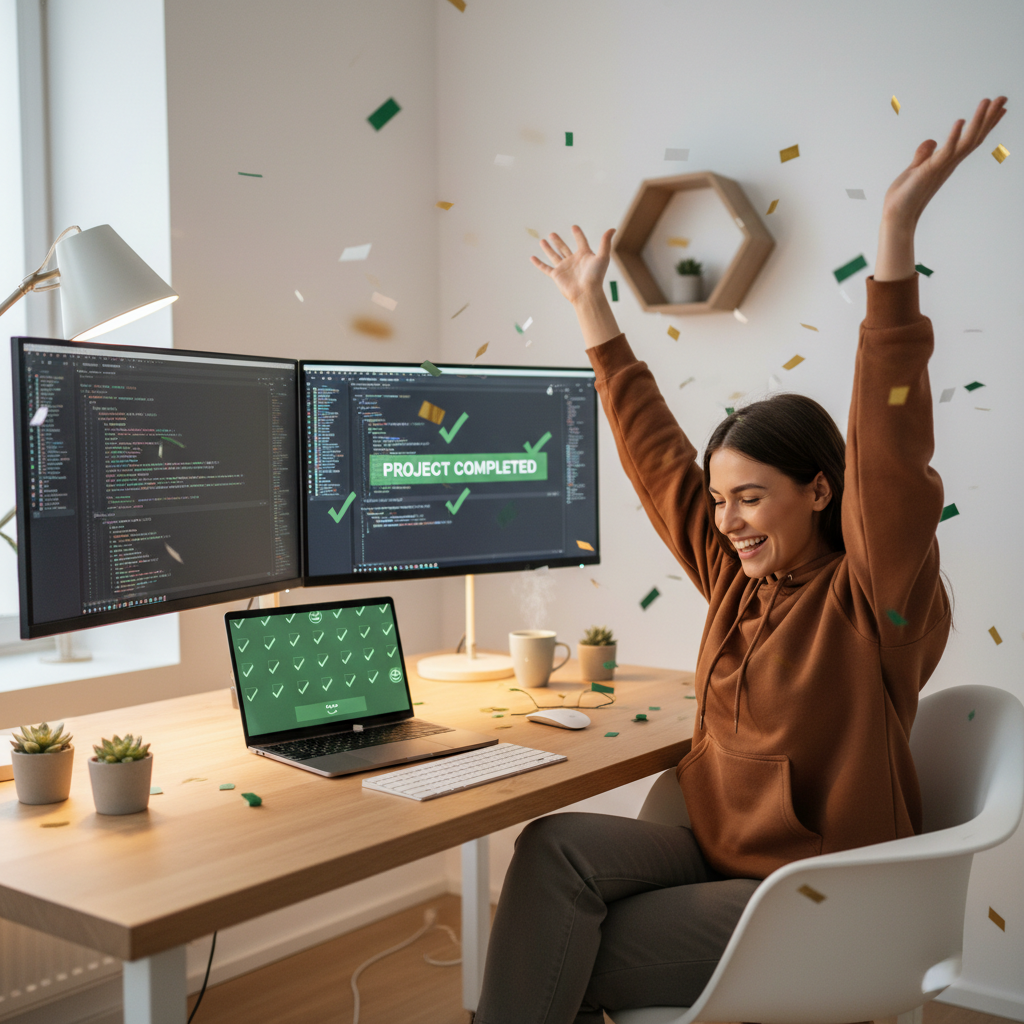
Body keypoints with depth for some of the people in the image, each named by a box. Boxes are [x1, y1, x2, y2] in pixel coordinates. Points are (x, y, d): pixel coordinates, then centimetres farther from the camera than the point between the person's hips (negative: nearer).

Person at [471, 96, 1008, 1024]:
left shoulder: (873, 600, -13)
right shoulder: (737, 578, 5)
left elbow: (891, 454, -29)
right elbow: (658, 458, 9)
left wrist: (897, 238, -37)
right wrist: (595, 312, 11)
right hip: (717, 855, 6)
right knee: (558, 848, -18)